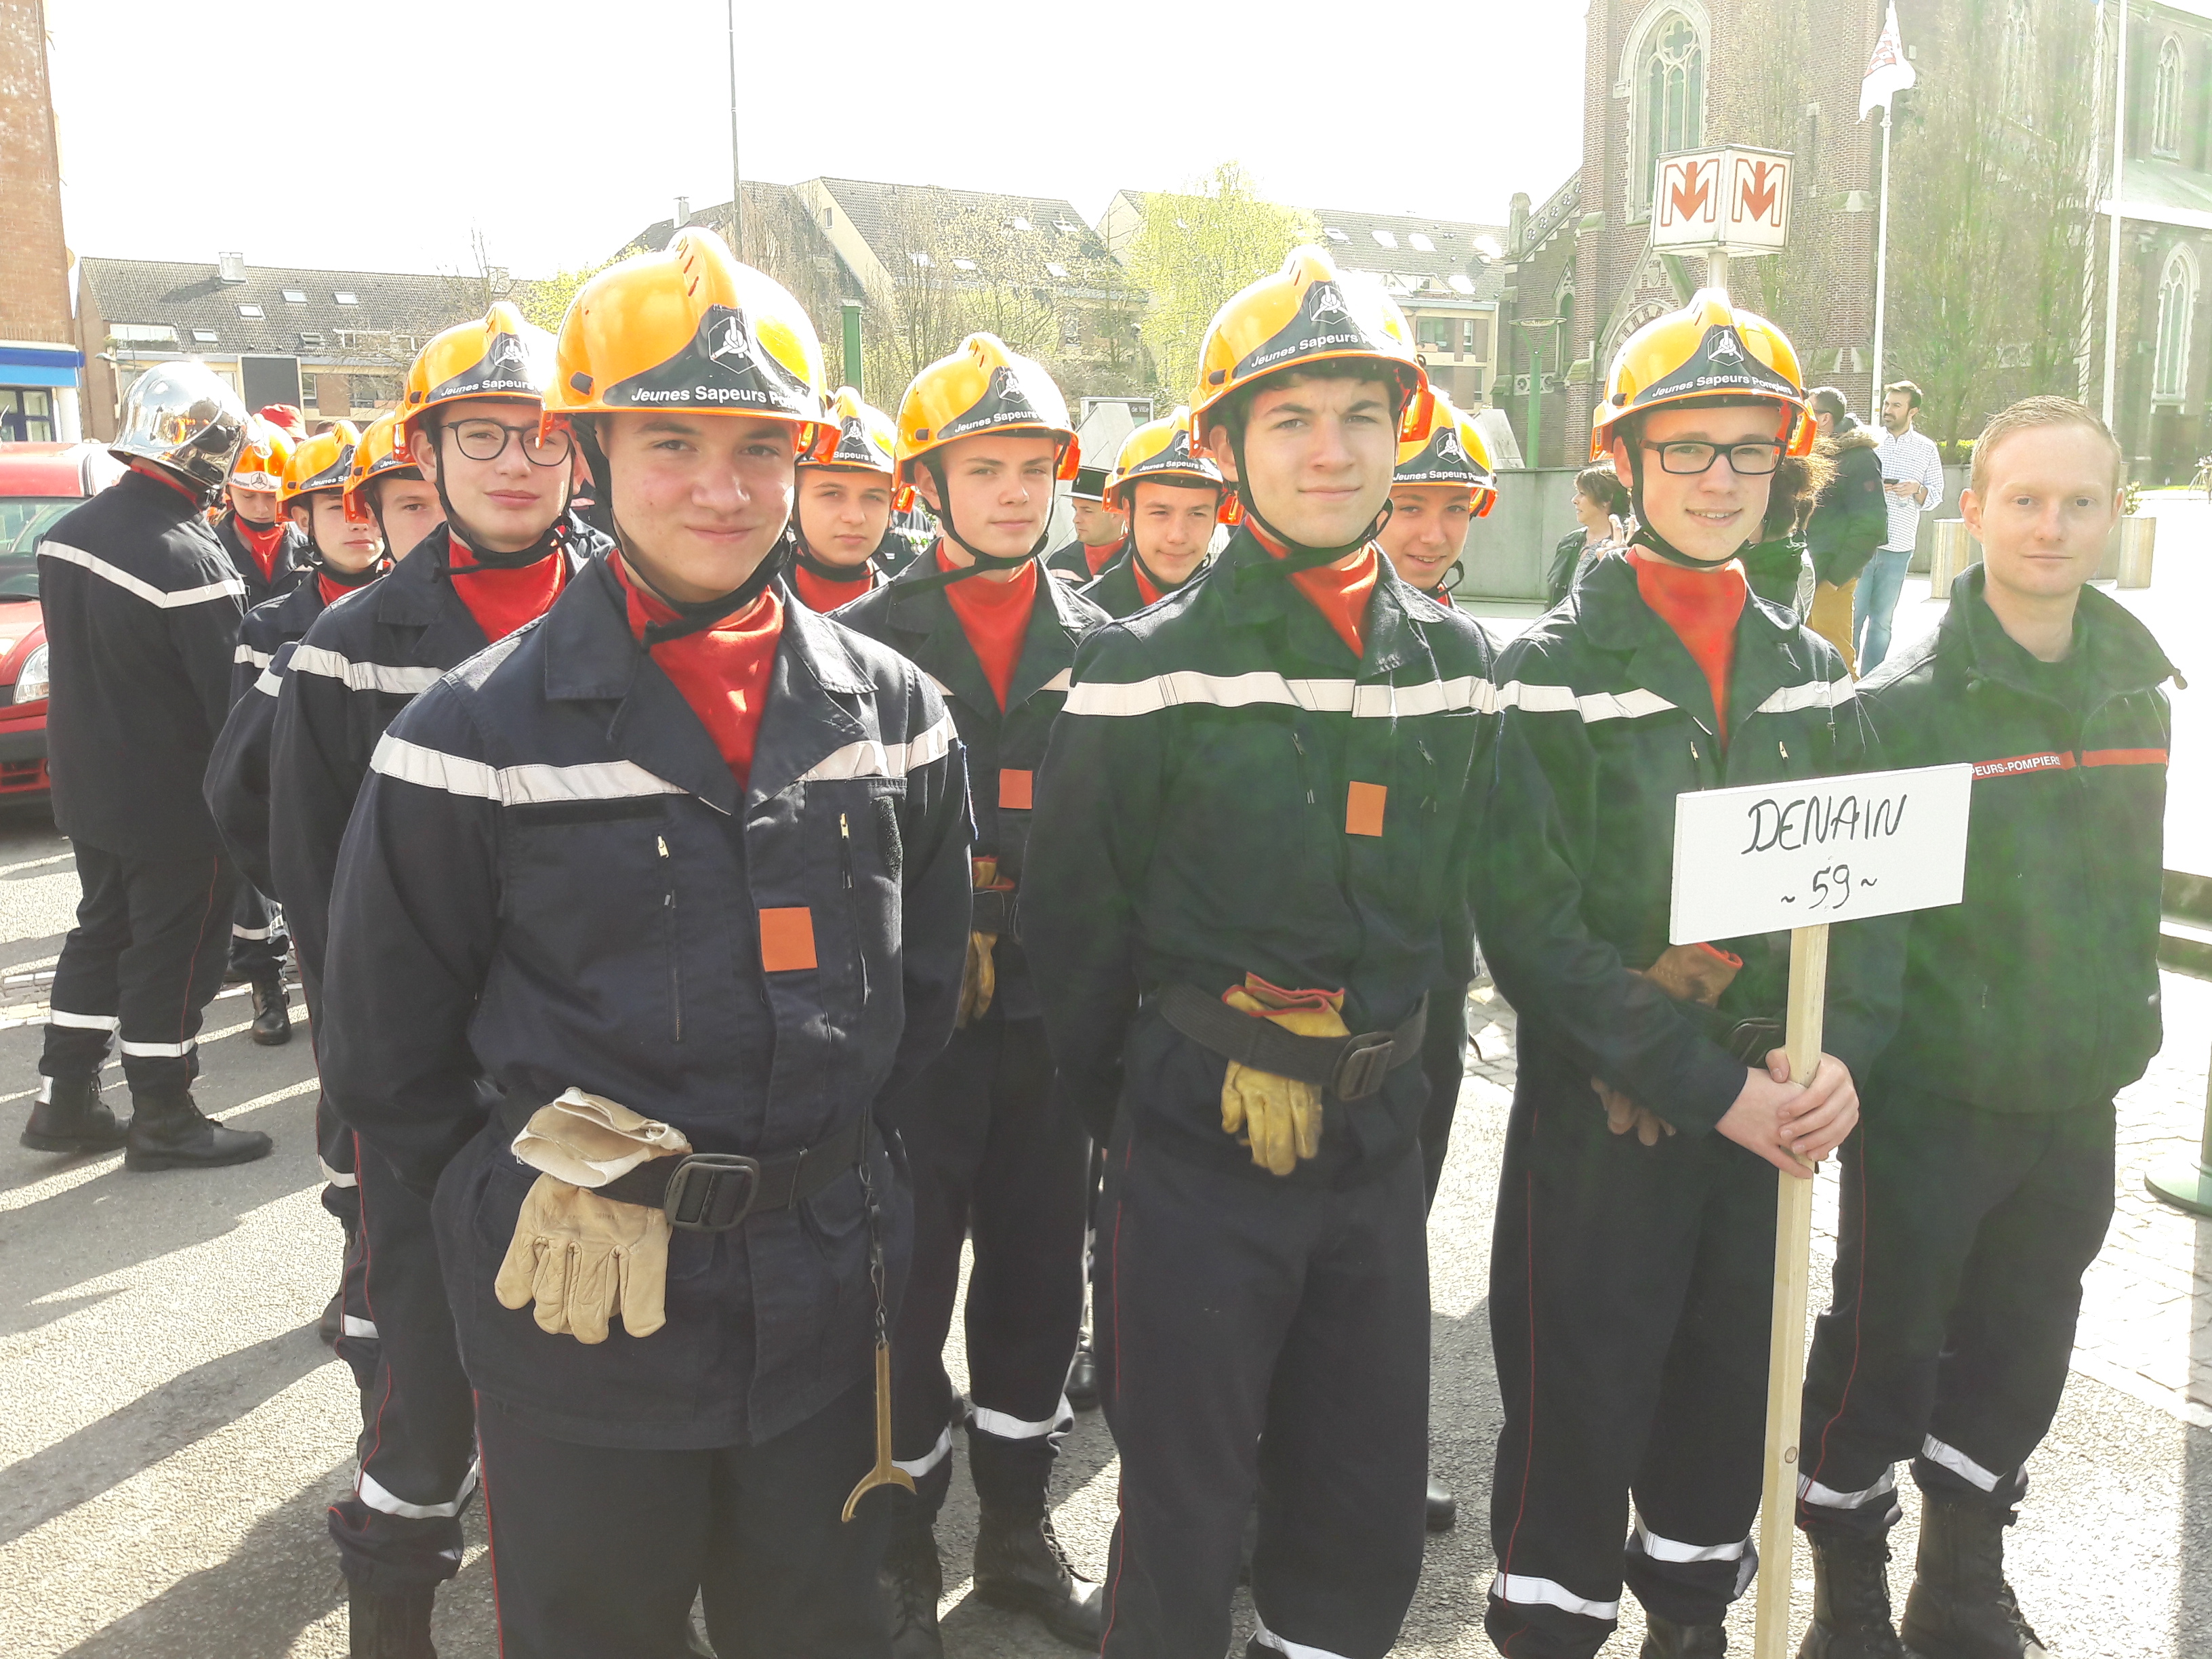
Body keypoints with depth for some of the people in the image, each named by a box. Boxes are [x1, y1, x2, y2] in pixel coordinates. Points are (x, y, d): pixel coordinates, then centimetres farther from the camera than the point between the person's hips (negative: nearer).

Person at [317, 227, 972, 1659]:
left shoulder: (892, 711, -1)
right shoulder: (479, 731, -10)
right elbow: (388, 1045, -1)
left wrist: (824, 1170, 9)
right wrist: (527, 1204, 2)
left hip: (824, 1312, 3)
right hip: (582, 1326, -3)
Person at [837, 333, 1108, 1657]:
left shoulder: (1103, 641, 6)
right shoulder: (866, 639, -3)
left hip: (1057, 1015, 3)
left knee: (1039, 1279, 15)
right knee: (907, 1293, 7)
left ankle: (1019, 1533, 34)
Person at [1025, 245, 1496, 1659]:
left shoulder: (1455, 661, 4)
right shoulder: (1150, 668, -10)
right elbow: (1074, 925, -3)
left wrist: (1400, 1078, 15)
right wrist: (1128, 1111, 5)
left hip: (1382, 1145, 5)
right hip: (1199, 1148, -4)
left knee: (1371, 1521, 16)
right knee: (1184, 1517, 9)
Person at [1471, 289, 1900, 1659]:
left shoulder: (1814, 676, 8)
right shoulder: (1555, 673, -8)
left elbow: (1871, 890, 6)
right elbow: (1531, 925, -15)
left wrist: (1841, 1055, -12)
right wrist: (1714, 1087, -18)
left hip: (1776, 1117, 5)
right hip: (1602, 1120, -5)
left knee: (1734, 1400, 18)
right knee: (1578, 1411, 5)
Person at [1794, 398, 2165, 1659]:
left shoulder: (2138, 692, 6)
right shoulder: (1904, 706, -13)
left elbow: (2137, 884, 15)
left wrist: (2129, 1027, 15)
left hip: (2078, 1105, 6)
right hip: (1932, 1100, -5)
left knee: (2020, 1354, 18)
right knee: (1886, 1351, 5)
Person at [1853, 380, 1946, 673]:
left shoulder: (1926, 449, 8)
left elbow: (1936, 496, 10)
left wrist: (1917, 489, -12)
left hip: (1897, 549, 1)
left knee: (1882, 621, 8)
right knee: (1852, 616, -4)